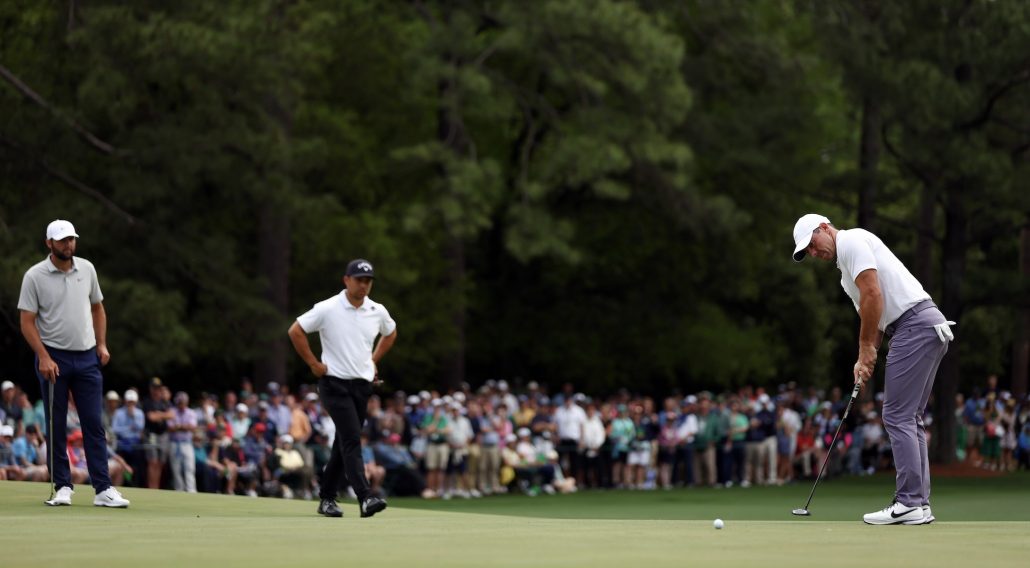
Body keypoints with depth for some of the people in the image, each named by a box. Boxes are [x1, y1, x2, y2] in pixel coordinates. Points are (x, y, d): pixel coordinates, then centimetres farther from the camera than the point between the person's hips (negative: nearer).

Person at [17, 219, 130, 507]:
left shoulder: (87, 269, 6)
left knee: (94, 423, -1)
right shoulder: (34, 276, -7)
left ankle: (103, 489, -2)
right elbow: (27, 321, -8)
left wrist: (102, 344, 7)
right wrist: (43, 357, -17)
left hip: (87, 357, 3)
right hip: (53, 358, -3)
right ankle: (62, 486, 8)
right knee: (56, 426, 1)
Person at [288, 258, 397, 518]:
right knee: (352, 440, -17)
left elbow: (390, 333, 26)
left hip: (363, 385, 5)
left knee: (344, 443, 10)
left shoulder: (378, 312, 6)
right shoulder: (327, 309, -9)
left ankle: (326, 498, 21)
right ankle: (365, 498, -27)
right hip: (335, 383, -5)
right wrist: (314, 364, -5)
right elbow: (295, 331, -4)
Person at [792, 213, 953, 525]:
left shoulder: (851, 241, -5)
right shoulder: (846, 267, 26)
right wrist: (865, 358, 8)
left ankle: (909, 503, -12)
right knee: (909, 418, 11)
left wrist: (866, 347, -5)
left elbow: (874, 294, -14)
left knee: (898, 416, -9)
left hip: (915, 324, -10)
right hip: (931, 327, 10)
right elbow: (870, 314, 24)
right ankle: (919, 502, 9)